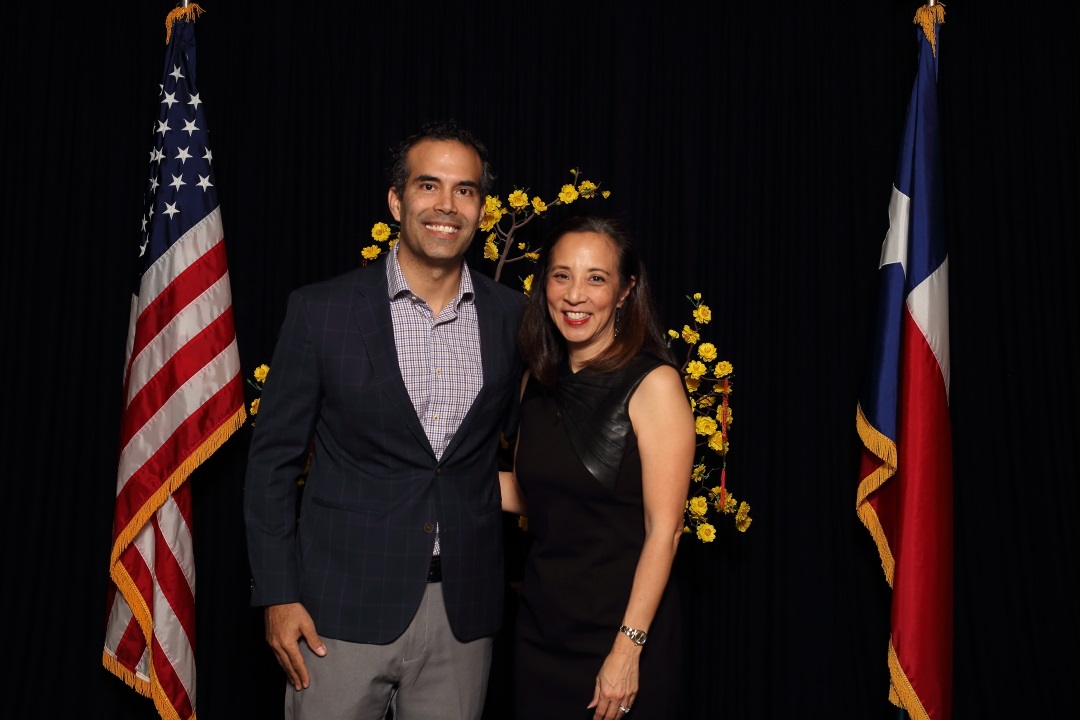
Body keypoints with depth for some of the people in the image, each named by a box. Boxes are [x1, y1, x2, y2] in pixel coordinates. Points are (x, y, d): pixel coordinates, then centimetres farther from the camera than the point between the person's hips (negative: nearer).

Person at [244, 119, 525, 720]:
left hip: (466, 609, 2)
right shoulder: (321, 311, -6)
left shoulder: (513, 317, 1)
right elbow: (274, 458, -2)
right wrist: (277, 595, -5)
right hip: (345, 605, -2)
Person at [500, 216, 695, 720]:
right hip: (539, 627, 5)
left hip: (620, 632, -5)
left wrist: (628, 649, -18)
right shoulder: (538, 381, 3)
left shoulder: (653, 384, -14)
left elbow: (664, 529, -15)